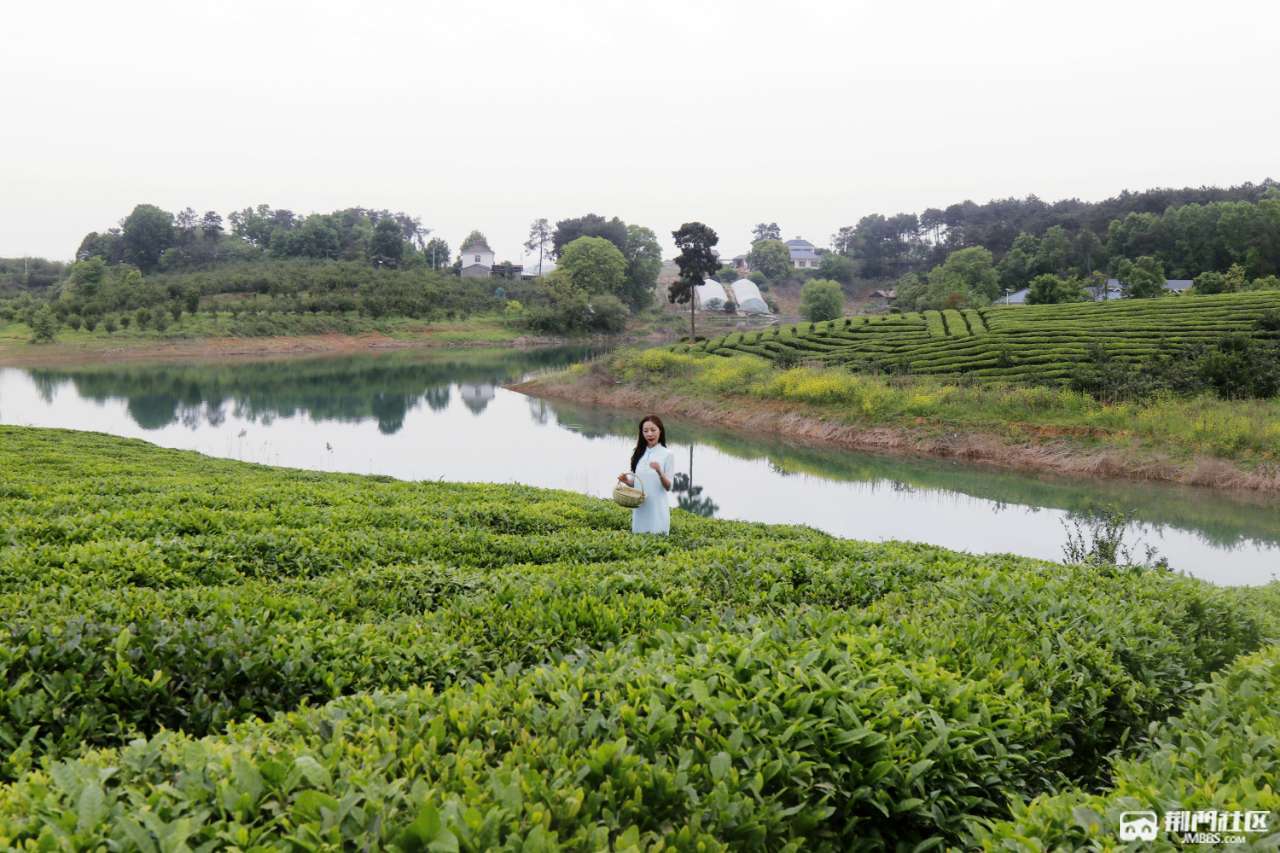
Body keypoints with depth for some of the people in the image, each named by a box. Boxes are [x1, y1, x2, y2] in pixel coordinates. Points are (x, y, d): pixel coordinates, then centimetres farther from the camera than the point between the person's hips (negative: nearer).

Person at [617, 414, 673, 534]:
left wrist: (659, 472, -22)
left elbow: (668, 487, -6)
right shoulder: (638, 453, 8)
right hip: (639, 508, 4)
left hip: (657, 509, -4)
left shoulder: (666, 454, -4)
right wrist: (626, 480, -7)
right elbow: (634, 482, 14)